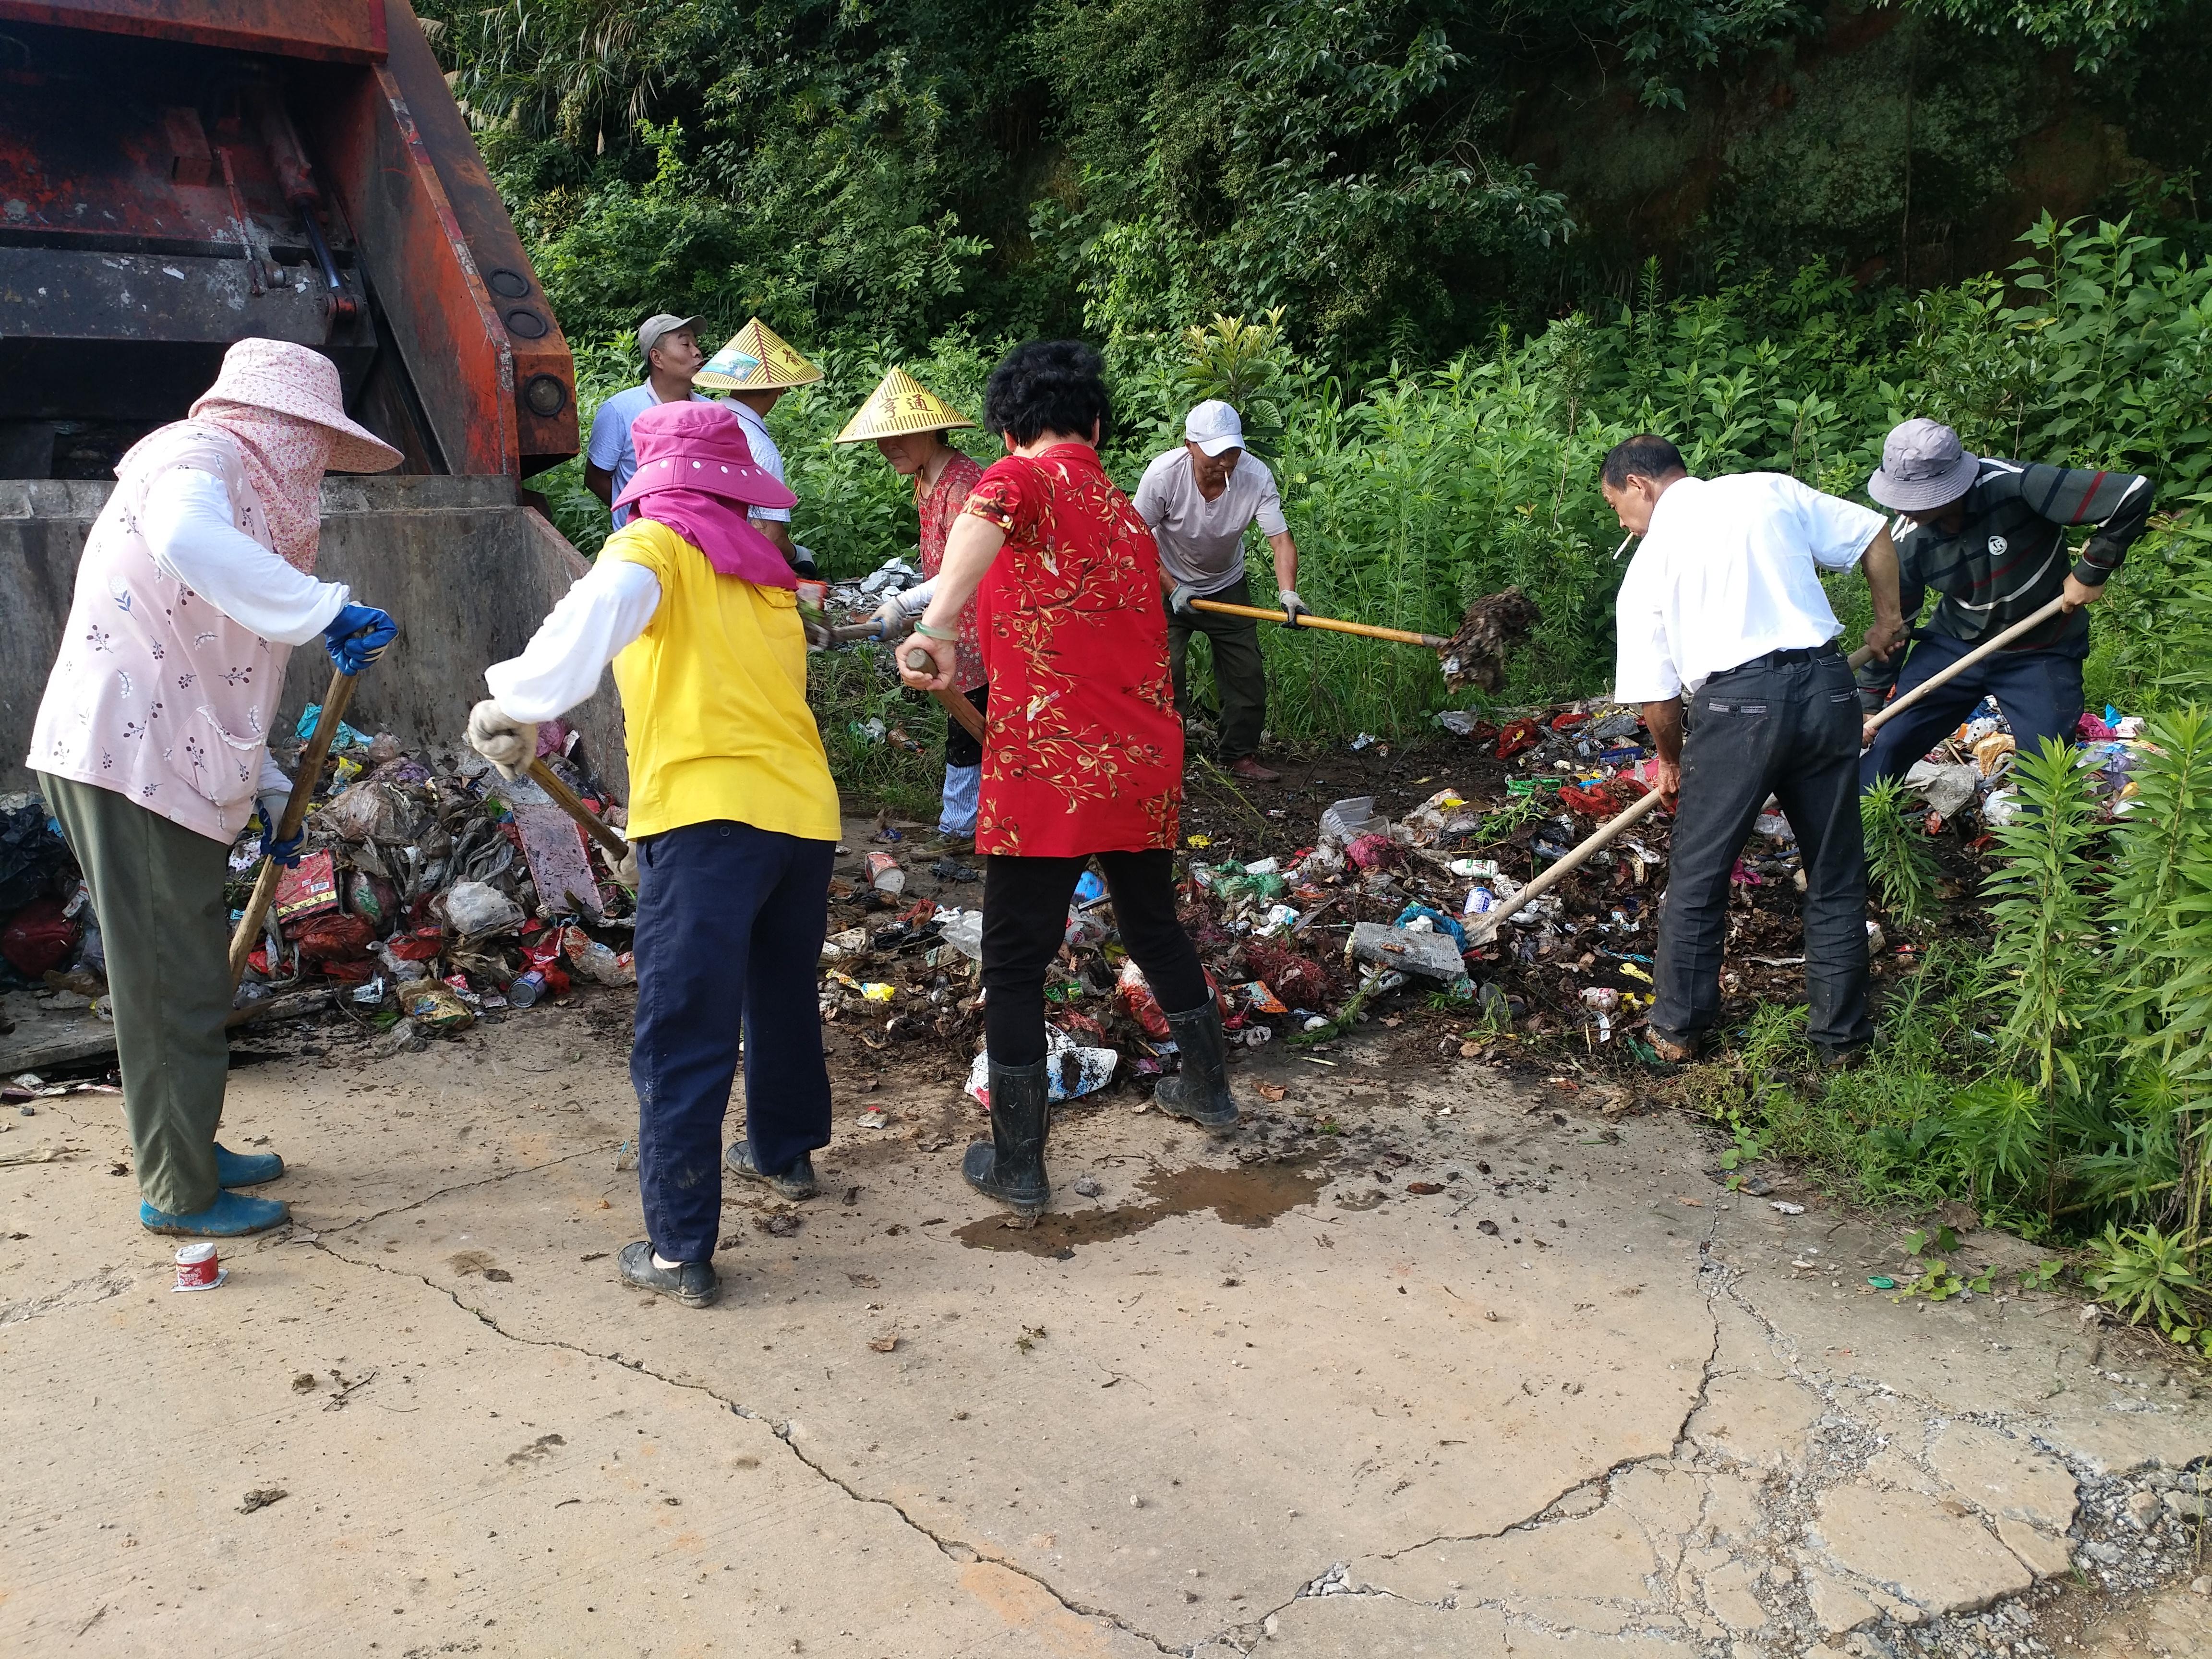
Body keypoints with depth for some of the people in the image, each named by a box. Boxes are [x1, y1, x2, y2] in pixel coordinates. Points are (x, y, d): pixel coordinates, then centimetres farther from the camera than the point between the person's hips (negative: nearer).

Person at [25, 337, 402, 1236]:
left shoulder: (242, 489, 22)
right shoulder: (199, 455, -8)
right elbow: (184, 539, -35)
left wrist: (267, 788, 21)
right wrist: (323, 610, -34)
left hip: (170, 767, 10)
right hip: (128, 759, -10)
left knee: (190, 972, 18)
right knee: (172, 982, -2)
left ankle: (189, 1154, 32)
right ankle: (179, 1193, 10)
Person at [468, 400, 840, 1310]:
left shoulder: (655, 544, 2)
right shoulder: (766, 573, 21)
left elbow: (603, 605, -21)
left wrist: (520, 703, -18)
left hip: (708, 814, -6)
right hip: (806, 810, 7)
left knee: (683, 1039, -1)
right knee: (783, 995, 26)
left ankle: (681, 1252, 2)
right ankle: (785, 1149, 45)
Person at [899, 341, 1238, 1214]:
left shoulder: (1026, 478, -6)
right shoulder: (1129, 518, 16)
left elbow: (984, 518, -32)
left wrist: (937, 627, -39)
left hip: (1048, 773, -7)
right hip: (1146, 767, 7)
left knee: (1014, 962, 5)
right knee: (1154, 924, 27)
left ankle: (1016, 1166, 13)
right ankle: (1209, 1088, 43)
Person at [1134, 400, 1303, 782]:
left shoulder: (1256, 475, -25)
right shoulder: (1163, 474, -29)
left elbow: (1281, 539, -29)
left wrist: (1287, 592, -47)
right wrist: (1173, 588, -23)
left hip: (1228, 586, 3)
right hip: (1168, 584, -3)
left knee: (1248, 674, 4)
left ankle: (1241, 756, 21)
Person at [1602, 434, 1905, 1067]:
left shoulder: (1650, 559, 5)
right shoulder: (1770, 490, 10)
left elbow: (1658, 697, 4)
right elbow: (1875, 538, 11)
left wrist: (1671, 760, 22)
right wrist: (1888, 620, 27)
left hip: (1736, 705, -3)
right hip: (1825, 684, 3)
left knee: (1697, 878, 13)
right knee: (1836, 876, 16)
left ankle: (1678, 1029, 24)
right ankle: (1841, 1035, 26)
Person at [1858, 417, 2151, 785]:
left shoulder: (2014, 486, -29)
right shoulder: (1908, 542, -14)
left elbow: (2132, 494, -30)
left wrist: (2090, 571, -20)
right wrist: (1870, 701, 7)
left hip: (2041, 653, -3)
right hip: (1954, 645, 3)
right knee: (1888, 745, -1)